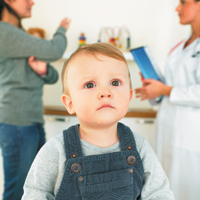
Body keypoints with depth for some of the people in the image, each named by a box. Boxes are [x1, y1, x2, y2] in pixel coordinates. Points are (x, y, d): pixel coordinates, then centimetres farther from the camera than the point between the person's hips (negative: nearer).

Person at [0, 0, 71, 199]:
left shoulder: (19, 35, 17)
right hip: (17, 123, -9)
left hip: (33, 121, 9)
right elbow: (54, 51, -16)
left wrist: (43, 71, -11)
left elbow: (53, 77, 12)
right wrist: (62, 30, 5)